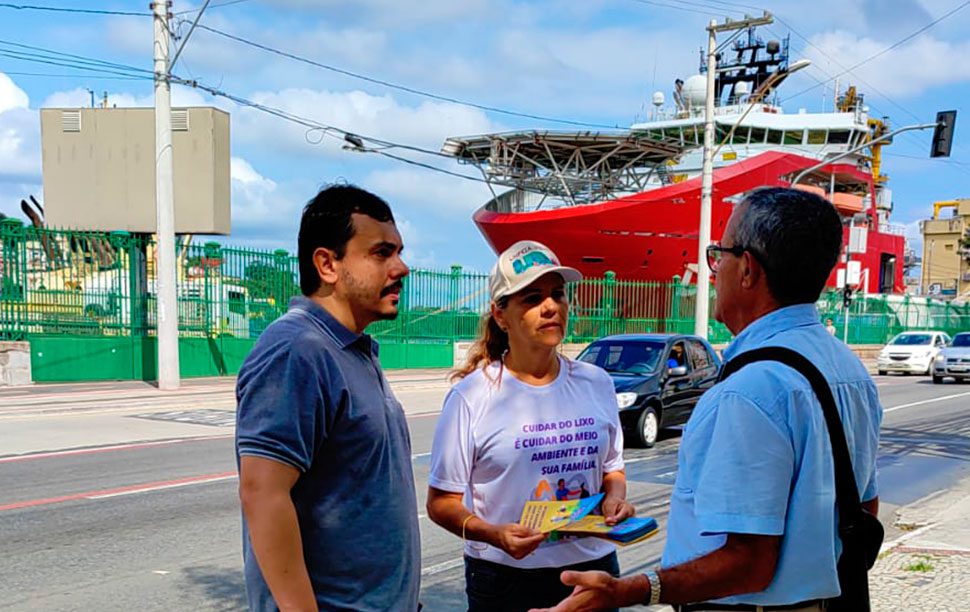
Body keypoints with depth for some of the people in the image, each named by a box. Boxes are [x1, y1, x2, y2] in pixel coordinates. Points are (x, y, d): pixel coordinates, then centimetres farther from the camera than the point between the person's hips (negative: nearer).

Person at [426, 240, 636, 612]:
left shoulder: (596, 384, 2)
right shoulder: (472, 396, -10)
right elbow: (441, 501, -8)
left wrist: (615, 496, -6)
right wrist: (495, 535, -24)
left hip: (593, 566, 4)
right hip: (505, 578, -3)